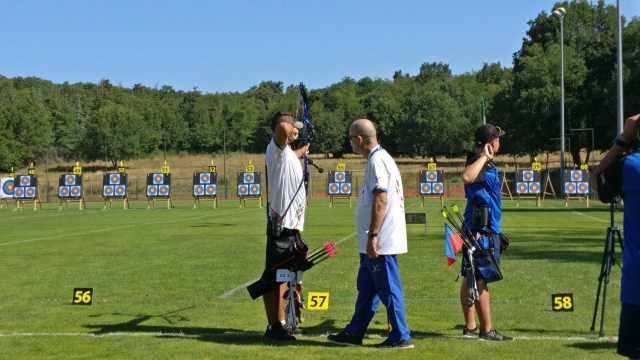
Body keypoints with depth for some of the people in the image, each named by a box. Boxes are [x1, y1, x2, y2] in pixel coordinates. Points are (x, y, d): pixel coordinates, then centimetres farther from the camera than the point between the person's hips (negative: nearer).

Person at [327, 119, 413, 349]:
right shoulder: (380, 158, 16)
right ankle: (354, 333, 23)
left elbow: (380, 200, -23)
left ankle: (401, 337, 6)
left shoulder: (377, 160, -15)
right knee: (366, 289, 15)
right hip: (375, 243, 10)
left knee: (389, 289, -2)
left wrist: (372, 236, -23)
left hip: (380, 243, -10)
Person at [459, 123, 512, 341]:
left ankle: (470, 327, 19)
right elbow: (466, 177, -42)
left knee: (471, 279, 12)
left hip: (475, 229, 10)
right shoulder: (481, 164, -18)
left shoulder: (483, 163, 14)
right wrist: (484, 157, -32)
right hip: (483, 231, -10)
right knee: (481, 280, -5)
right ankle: (486, 330, 0)